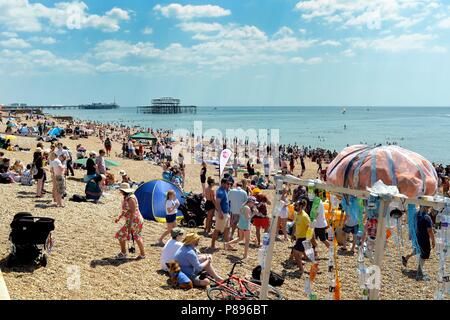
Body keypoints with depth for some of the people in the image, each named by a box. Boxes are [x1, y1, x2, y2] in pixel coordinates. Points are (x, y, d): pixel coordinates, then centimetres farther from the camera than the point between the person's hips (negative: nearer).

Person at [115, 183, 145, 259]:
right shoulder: (126, 197, 10)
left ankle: (123, 253, 11)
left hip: (134, 221, -10)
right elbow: (125, 210, 22)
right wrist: (119, 218, 17)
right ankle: (142, 254, 23)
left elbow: (133, 212, -24)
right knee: (137, 238, 16)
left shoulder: (131, 199, -21)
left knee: (121, 235, -2)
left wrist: (130, 225, -25)